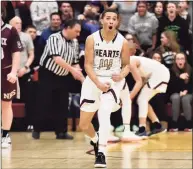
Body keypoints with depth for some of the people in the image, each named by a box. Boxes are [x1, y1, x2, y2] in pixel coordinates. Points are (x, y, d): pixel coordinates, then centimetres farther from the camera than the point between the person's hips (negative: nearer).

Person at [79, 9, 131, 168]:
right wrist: (98, 83, -22)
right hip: (93, 80, 2)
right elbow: (88, 64, -9)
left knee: (104, 113, -29)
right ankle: (96, 140, 41)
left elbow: (126, 64, 4)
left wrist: (121, 75, -18)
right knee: (83, 124, 6)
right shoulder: (92, 39, -9)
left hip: (113, 81, -2)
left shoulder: (123, 42, -7)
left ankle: (101, 153, -25)